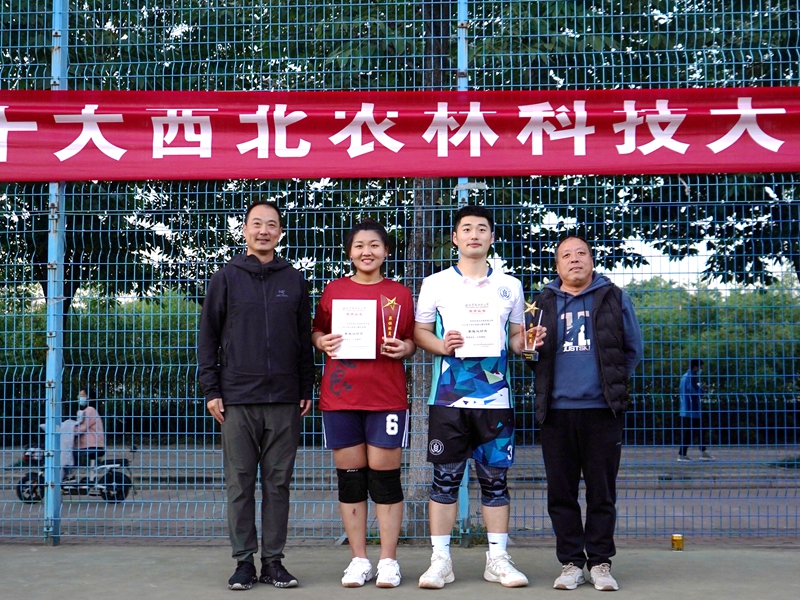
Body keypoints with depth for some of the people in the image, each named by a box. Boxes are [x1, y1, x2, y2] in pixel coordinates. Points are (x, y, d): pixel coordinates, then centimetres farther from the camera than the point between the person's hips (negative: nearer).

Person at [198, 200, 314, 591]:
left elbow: (305, 339, 13)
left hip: (284, 399, 1)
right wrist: (211, 390, -2)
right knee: (240, 482, 2)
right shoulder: (225, 278, 6)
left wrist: (307, 389, 7)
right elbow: (208, 337, 5)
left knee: (278, 483, 5)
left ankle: (273, 561, 13)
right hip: (237, 399, -1)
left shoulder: (294, 281, 10)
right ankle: (244, 561, 11)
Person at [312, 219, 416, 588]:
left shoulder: (400, 294, 8)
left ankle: (388, 561, 11)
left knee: (385, 476, 1)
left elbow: (411, 341, 13)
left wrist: (404, 348, -8)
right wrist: (322, 342, -5)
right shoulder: (334, 289, 9)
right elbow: (317, 331, 16)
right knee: (350, 477, 5)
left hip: (387, 396, -1)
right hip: (340, 396, 1)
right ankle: (359, 561, 15)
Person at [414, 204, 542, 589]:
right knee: (445, 478, 1)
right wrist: (441, 346, -14)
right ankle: (440, 560, 9)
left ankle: (497, 559, 13)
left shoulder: (509, 286, 12)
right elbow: (419, 332, 6)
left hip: (495, 397, 2)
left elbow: (516, 337, 17)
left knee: (495, 478, 5)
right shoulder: (435, 284, 7)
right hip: (448, 396, -1)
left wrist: (527, 344, -5)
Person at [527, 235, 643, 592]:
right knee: (561, 493, 4)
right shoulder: (543, 303, 11)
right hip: (557, 412, 2)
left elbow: (633, 349, 9)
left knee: (602, 492, 3)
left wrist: (613, 384, 5)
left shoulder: (613, 298, 7)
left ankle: (600, 562, 13)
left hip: (602, 410, -1)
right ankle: (571, 562, 14)